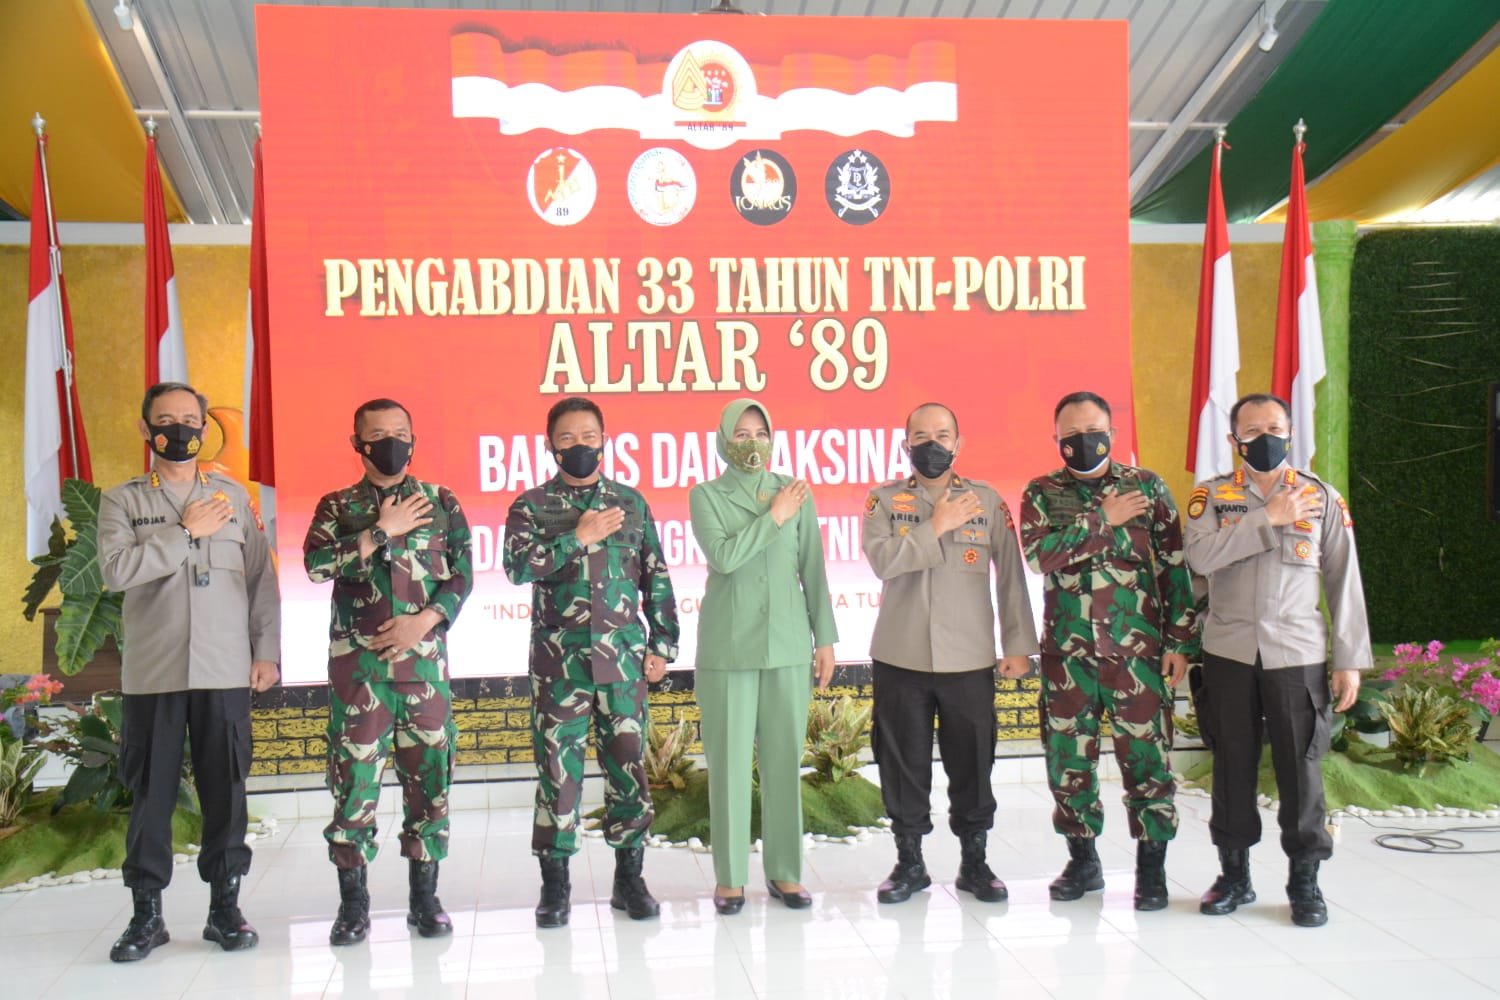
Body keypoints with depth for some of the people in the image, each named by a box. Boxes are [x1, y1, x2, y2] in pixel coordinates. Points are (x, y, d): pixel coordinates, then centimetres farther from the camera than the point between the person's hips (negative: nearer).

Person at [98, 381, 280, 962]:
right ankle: (147, 913, 15)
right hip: (151, 673, -1)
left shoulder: (233, 496, 10)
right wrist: (187, 532, -10)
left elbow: (261, 577, 10)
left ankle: (224, 906, 15)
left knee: (226, 790, 3)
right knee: (151, 793, 3)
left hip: (225, 672, 1)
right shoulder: (122, 501, 6)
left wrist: (266, 650, 4)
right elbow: (115, 571, -11)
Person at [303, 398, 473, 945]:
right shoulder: (337, 506, 7)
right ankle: (353, 902, 12)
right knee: (354, 777, 1)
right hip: (356, 663, -1)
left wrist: (423, 620, -10)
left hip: (425, 659, 1)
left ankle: (425, 898, 15)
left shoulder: (441, 502, 10)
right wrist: (381, 531, -11)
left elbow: (462, 574, 4)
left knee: (429, 775, 4)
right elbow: (317, 564, -10)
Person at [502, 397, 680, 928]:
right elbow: (517, 567, -12)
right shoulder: (532, 505, 4)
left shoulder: (631, 502, 11)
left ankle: (629, 877, 18)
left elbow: (657, 580, 12)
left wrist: (662, 644, 6)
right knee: (558, 766, 2)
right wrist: (579, 538, -13)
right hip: (559, 659, -2)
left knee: (628, 763, 5)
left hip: (624, 657, 2)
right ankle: (555, 883, 13)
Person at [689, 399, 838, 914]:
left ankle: (785, 871, 16)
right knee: (729, 760, 1)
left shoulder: (796, 493, 8)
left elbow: (813, 570, 9)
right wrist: (773, 518, -9)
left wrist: (825, 638, 7)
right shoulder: (706, 496, 2)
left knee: (785, 756, 5)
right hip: (728, 645, -2)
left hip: (788, 643, 2)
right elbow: (723, 556, -14)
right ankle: (729, 876, 11)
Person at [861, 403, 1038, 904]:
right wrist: (936, 527, -12)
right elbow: (883, 560, -12)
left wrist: (1019, 644, 1)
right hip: (900, 657, 0)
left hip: (970, 658, 0)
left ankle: (974, 862, 21)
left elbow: (1011, 576, 5)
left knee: (972, 762, 5)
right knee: (904, 762, 5)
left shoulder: (988, 500, 6)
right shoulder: (884, 500, 5)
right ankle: (909, 862, 20)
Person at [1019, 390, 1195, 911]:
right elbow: (1042, 554, -13)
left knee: (1145, 753, 0)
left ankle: (1152, 864, 14)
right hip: (1066, 651, 1)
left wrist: (1179, 641, -2)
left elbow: (1174, 568, 3)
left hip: (1138, 648, -1)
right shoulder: (1041, 493, 5)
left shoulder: (1147, 487, 4)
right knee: (1068, 756, 8)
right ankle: (1082, 858, 24)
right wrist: (1103, 521, -12)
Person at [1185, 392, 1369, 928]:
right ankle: (1234, 873, 22)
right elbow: (1201, 556, -15)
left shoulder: (1322, 498, 5)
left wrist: (1350, 660, 1)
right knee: (1232, 764, 8)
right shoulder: (1211, 496, 4)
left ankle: (1305, 879, 15)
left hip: (1298, 654, 0)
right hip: (1228, 653, 1)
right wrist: (1269, 517, -16)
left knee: (1301, 765, 0)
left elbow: (1344, 582, 5)